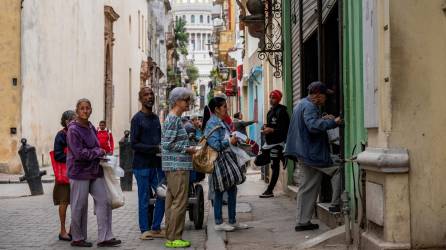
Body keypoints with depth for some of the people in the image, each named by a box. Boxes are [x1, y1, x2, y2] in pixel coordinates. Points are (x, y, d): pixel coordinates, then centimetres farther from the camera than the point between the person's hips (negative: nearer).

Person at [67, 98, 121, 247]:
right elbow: (79, 153, -19)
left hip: (94, 171, 7)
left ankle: (104, 237, 8)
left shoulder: (91, 127, 10)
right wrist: (98, 152, -10)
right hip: (80, 173, -7)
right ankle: (78, 239, 17)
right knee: (79, 207, 3)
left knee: (104, 201, 3)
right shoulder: (73, 130, -12)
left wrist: (101, 155, 6)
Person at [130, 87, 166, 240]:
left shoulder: (156, 118, 15)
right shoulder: (137, 119, -6)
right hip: (142, 165, -7)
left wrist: (162, 149, 5)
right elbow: (134, 144, -13)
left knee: (163, 195, 4)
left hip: (157, 164, 7)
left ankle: (156, 228, 15)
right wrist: (156, 149, -17)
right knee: (144, 198, 0)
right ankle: (144, 230, 9)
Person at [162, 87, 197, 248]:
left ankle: (170, 236, 17)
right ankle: (174, 238, -4)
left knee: (172, 201, 12)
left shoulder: (174, 118, 17)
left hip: (173, 167, 10)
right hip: (177, 166, -10)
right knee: (180, 202, -7)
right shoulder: (173, 119, -13)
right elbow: (167, 144, -19)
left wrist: (188, 146, 13)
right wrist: (187, 149, -12)